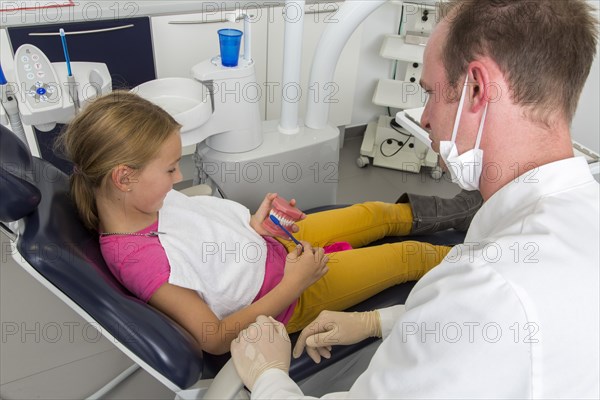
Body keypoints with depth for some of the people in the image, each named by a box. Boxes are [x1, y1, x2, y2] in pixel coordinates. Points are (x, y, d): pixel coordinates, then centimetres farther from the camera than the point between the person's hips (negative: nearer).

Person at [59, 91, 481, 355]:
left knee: (377, 213, 17)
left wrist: (252, 225, -9)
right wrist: (292, 284, -26)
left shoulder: (139, 200, -11)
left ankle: (445, 211, 46)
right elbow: (214, 339, -26)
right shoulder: (140, 260, -34)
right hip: (282, 299, -7)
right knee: (411, 257, 4)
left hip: (272, 242, 7)